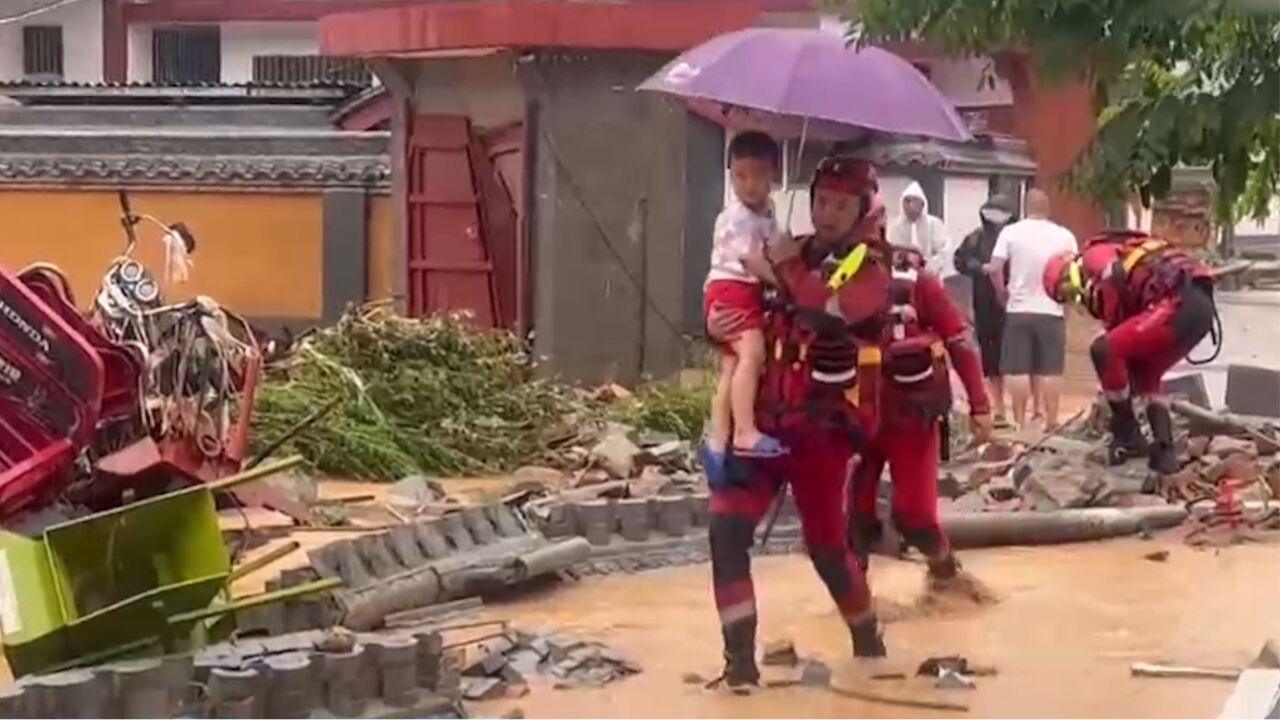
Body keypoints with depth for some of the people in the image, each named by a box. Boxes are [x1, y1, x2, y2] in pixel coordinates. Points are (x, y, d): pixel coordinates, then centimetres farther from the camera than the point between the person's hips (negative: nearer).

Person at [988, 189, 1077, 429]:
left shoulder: (1011, 232, -3)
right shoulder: (1064, 236, 1)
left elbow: (995, 269, -7)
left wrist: (1002, 291, 9)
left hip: (1018, 310, -1)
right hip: (1051, 311, 1)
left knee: (1019, 369, 3)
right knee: (1049, 370, 4)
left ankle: (1020, 423, 4)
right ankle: (1051, 422, 4)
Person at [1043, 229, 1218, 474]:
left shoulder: (1094, 256, 6)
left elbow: (1115, 279, -16)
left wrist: (1111, 330, 1)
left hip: (1179, 304, -10)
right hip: (1200, 306, 10)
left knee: (1103, 350, -8)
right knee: (1146, 376, 24)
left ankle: (1128, 435, 0)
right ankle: (1165, 452, 15)